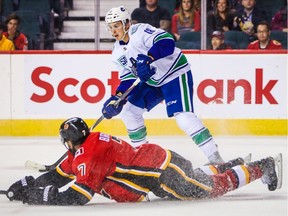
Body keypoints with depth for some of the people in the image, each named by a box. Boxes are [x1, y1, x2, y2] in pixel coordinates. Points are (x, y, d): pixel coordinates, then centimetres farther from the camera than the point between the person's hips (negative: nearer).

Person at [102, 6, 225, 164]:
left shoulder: (140, 31, -21)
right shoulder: (118, 53, 5)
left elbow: (167, 41, -34)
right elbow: (128, 78, 6)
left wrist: (148, 59, -46)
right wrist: (117, 98, -9)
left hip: (175, 74, -9)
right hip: (152, 81, 9)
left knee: (183, 117, -23)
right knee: (128, 112, 7)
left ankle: (215, 159, -25)